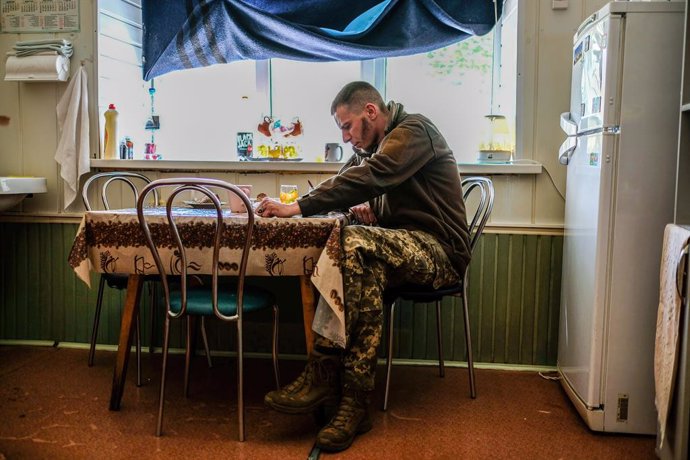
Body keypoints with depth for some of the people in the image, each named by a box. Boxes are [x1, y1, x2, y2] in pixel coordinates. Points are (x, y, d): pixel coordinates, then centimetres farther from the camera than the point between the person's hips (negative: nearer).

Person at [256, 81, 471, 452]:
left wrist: (297, 207, -28)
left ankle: (322, 376, -32)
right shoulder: (371, 145, 19)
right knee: (367, 271, -27)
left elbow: (368, 177, -24)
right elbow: (345, 182, 18)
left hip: (439, 252, -8)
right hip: (405, 246, 8)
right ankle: (353, 402, -31)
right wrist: (363, 205, -7)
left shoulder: (414, 130, -9)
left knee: (354, 243, -33)